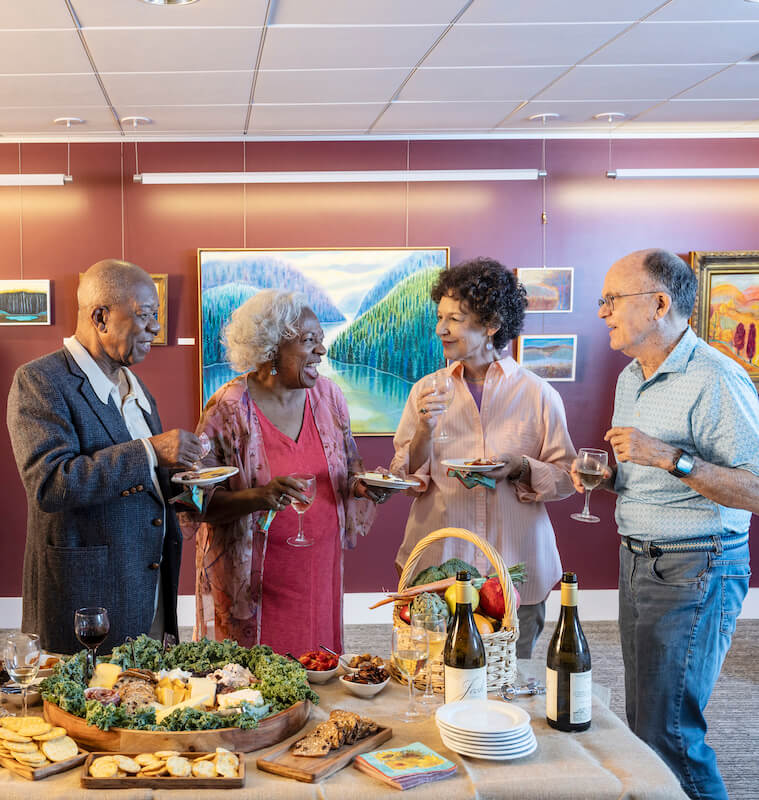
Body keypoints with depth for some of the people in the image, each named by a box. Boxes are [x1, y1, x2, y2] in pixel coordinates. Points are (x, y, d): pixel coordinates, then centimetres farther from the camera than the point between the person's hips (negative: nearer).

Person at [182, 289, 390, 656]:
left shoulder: (328, 396, 4)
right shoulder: (229, 408, -11)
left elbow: (348, 470, 16)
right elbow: (199, 502, -12)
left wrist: (363, 485, -7)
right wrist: (259, 497, -27)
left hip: (318, 567, 5)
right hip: (252, 579, -4)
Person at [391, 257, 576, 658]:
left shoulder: (538, 395, 1)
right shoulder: (426, 391, 6)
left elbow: (566, 477, 4)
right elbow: (406, 482, 5)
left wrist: (519, 469, -14)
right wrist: (424, 432, -12)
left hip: (514, 569, -1)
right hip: (437, 562, 1)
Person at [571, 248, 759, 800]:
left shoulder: (715, 379, -17)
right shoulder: (631, 377, 12)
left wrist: (671, 458, -28)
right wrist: (606, 477, 4)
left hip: (694, 570, -9)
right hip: (638, 562, 9)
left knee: (668, 730, -4)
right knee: (642, 718, 14)